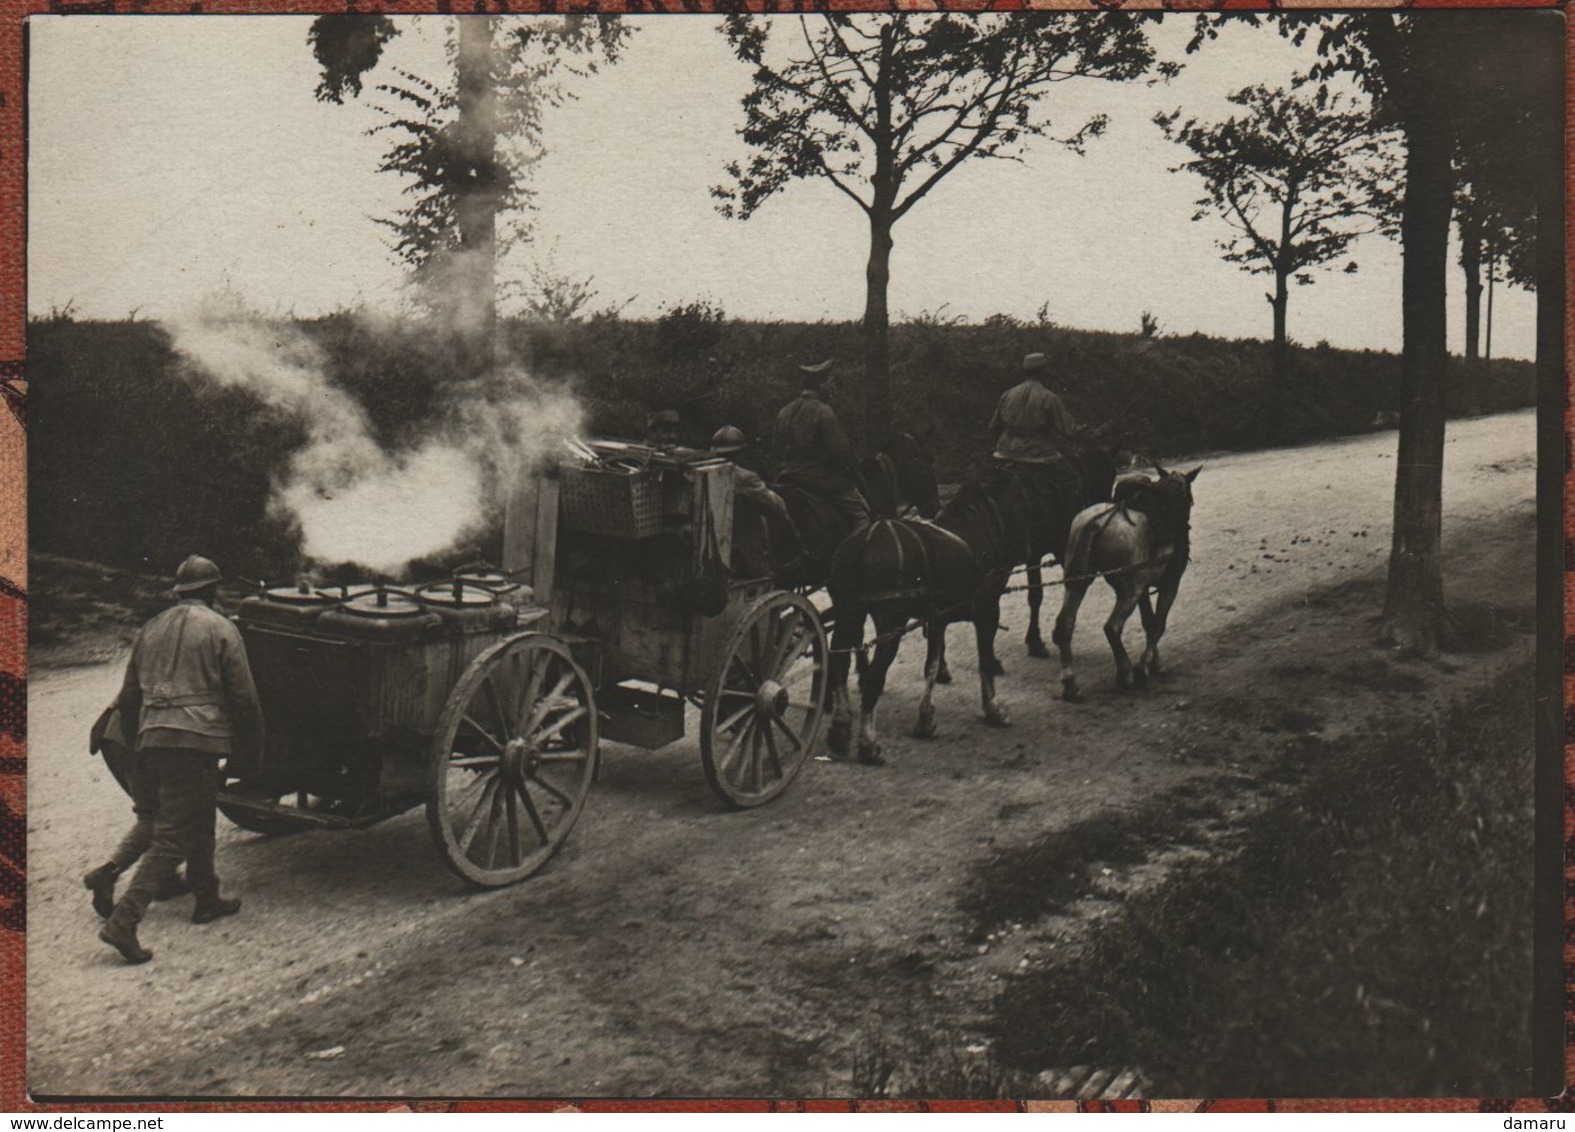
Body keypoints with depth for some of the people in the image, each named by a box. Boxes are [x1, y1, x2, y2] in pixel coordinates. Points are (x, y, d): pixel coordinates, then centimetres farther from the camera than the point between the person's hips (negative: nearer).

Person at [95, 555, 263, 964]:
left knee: (200, 820, 24)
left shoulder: (151, 629, 15)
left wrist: (138, 743, 29)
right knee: (173, 836, -6)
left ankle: (207, 899, 36)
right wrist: (252, 746, 8)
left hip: (151, 738, 7)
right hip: (197, 740, -7)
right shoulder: (220, 629, -3)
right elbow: (243, 697, -5)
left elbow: (128, 697, 19)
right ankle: (123, 921, -14)